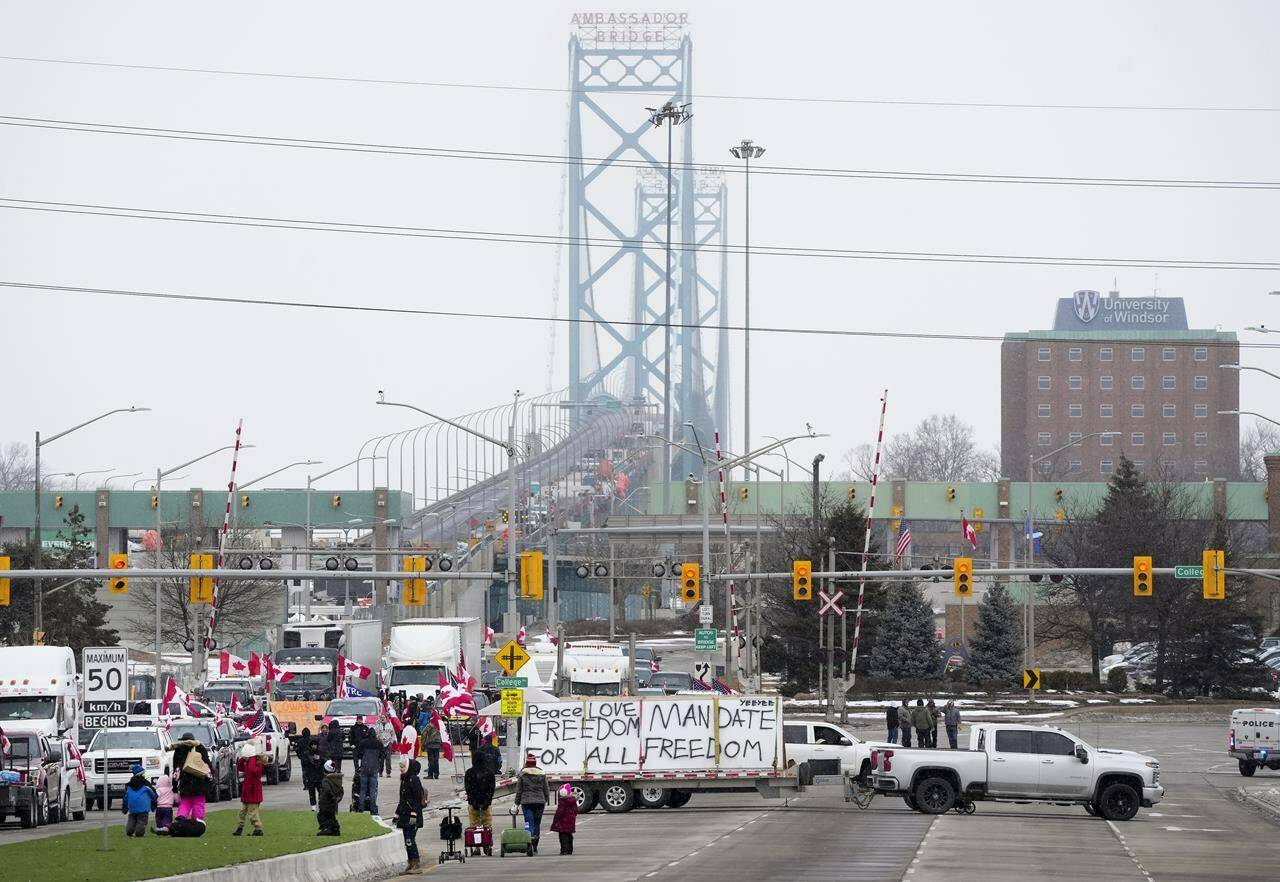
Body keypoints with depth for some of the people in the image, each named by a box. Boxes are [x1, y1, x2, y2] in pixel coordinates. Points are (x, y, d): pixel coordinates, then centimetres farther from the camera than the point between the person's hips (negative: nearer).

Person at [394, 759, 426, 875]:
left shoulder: (414, 780, -10)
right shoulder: (404, 780, 18)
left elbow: (418, 799, -16)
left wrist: (414, 814, -22)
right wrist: (397, 814, 25)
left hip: (412, 817, -9)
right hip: (405, 816, 9)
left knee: (410, 840, -13)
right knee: (408, 841, 10)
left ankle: (416, 866, -13)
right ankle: (411, 865, 15)